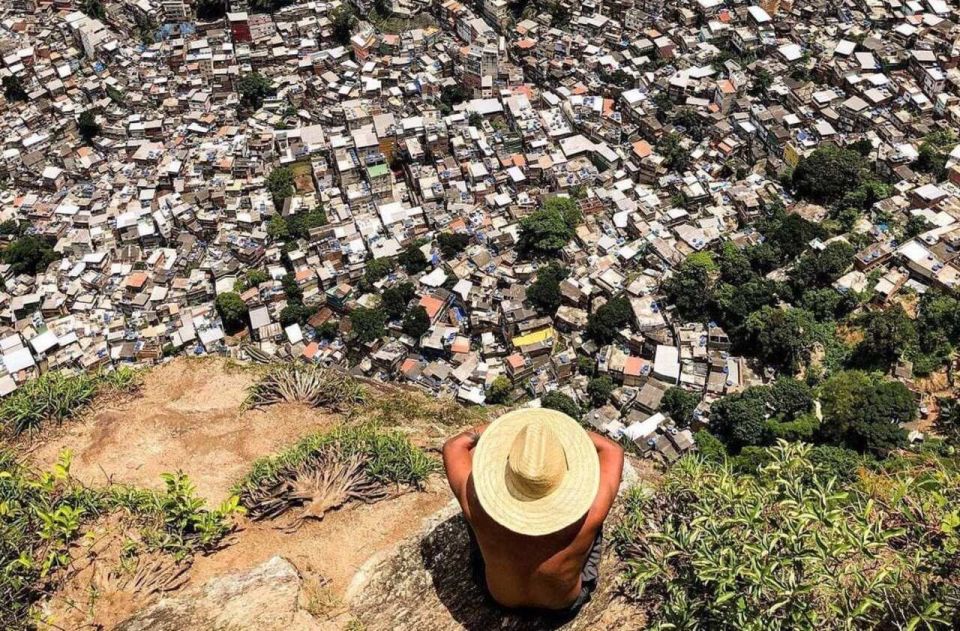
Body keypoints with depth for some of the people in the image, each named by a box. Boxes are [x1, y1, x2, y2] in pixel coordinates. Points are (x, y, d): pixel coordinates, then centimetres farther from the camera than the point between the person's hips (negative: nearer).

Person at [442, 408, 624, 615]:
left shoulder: (479, 504, -38)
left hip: (500, 596, 1)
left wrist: (505, 427, -7)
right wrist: (566, 431, -11)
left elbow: (453, 446, -18)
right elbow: (614, 450, -19)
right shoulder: (588, 512, -39)